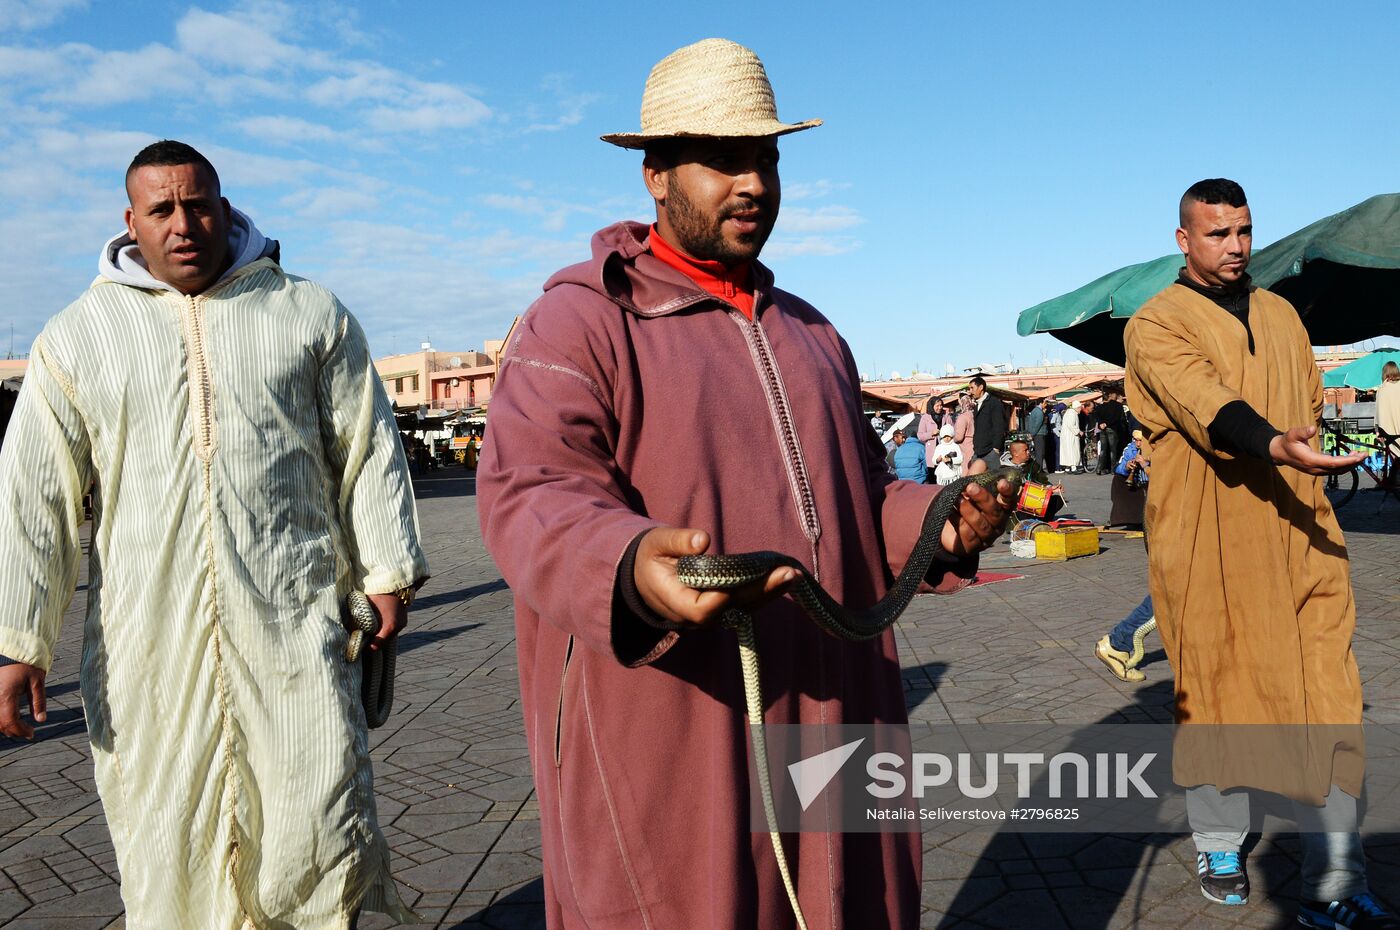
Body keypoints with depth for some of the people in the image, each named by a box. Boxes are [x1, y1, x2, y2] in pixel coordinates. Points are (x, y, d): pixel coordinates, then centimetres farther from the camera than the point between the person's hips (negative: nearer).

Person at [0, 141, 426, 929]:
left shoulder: (312, 314, 7)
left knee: (318, 826, -1)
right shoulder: (78, 336, 7)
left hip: (292, 620, -1)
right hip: (148, 634, 1)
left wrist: (386, 572, 6)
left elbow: (367, 451, 9)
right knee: (166, 834, 9)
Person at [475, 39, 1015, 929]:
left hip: (826, 718, 6)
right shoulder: (581, 318, -4)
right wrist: (631, 570, -38)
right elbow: (530, 495, -17)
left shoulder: (809, 331, 19)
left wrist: (938, 521, 0)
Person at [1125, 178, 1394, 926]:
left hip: (1300, 538, 5)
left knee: (1326, 703, 1)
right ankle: (1220, 851, 24)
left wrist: (1300, 463, 16)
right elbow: (1204, 402, -21)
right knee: (1213, 695, 6)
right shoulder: (1155, 325, -3)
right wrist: (1273, 446, -37)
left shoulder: (1282, 317, 16)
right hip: (1207, 543, -4)